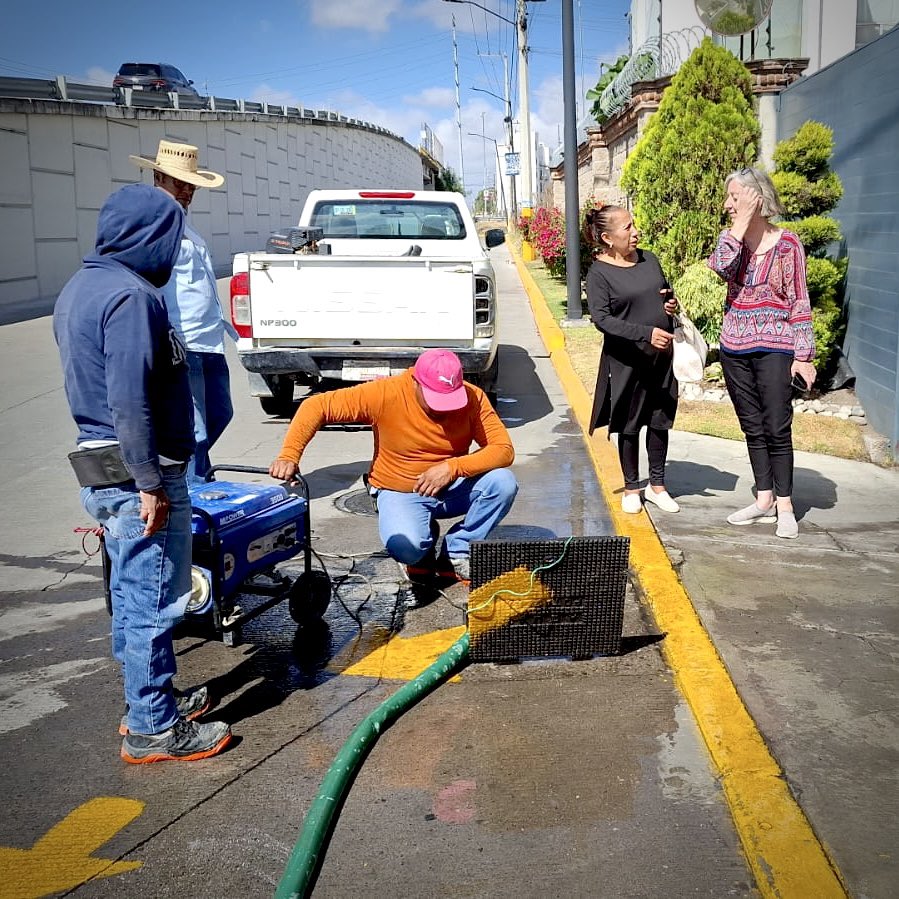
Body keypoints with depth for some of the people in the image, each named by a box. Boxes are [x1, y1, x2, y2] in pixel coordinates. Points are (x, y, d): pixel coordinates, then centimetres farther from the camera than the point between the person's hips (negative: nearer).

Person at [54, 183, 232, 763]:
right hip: (138, 475, -10)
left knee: (132, 597, 19)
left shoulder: (81, 287, 14)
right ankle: (153, 730, 11)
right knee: (155, 603, 0)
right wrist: (150, 485, -20)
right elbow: (130, 401, -24)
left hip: (102, 469, 10)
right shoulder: (131, 296, -18)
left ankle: (146, 701, 33)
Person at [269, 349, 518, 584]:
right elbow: (316, 406, -18)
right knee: (406, 547, -34)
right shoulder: (385, 393, -21)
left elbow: (504, 450, -20)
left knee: (503, 482, -25)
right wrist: (289, 455, -30)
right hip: (400, 492, -3)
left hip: (452, 488, 3)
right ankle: (426, 537, 6)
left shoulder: (472, 398, -15)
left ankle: (456, 553, -4)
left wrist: (452, 467, -35)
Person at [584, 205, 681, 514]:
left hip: (662, 356, 5)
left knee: (660, 421, 12)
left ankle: (657, 485, 26)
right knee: (629, 426, 7)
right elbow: (602, 318, -19)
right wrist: (646, 332, -28)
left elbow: (666, 293, 23)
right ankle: (631, 488, 22)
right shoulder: (599, 273, -11)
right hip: (626, 361, -5)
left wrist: (672, 303, -1)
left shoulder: (649, 259, 7)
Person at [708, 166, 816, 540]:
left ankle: (784, 506, 7)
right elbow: (720, 267, -18)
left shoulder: (786, 243, -6)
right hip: (735, 347, 5)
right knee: (752, 428, 11)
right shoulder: (731, 237, 5)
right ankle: (764, 499, 20)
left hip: (774, 348, -5)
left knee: (777, 429, -3)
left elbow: (799, 301, -6)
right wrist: (742, 222, -17)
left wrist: (803, 355, -9)